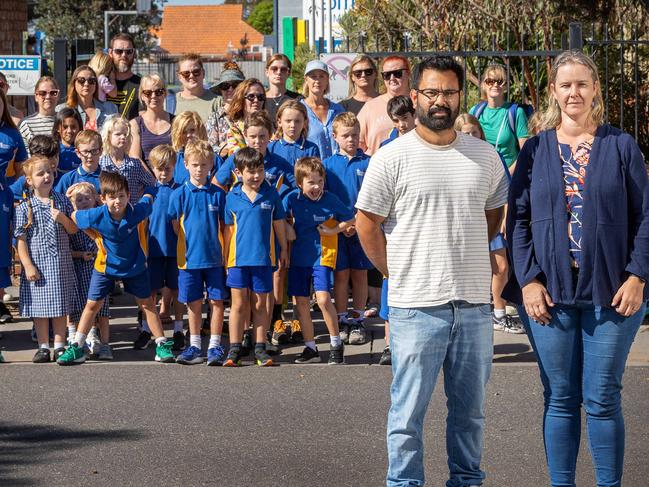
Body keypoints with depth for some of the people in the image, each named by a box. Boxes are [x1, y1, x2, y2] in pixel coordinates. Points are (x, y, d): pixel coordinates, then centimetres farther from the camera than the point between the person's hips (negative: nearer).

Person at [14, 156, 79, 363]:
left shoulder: (62, 201, 3)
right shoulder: (24, 208, -5)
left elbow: (73, 230, 6)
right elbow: (21, 239, -5)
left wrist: (63, 219, -14)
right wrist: (27, 265, -11)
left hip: (61, 263, 2)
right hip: (37, 265, -2)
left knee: (61, 306, 6)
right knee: (40, 307, 5)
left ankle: (60, 346, 16)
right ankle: (43, 347, 15)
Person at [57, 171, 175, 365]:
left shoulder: (137, 212, -25)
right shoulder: (97, 216, -27)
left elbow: (148, 198, -3)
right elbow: (74, 216, -8)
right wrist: (97, 237, -5)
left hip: (135, 265, 0)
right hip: (106, 266, 0)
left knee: (147, 304, 5)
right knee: (92, 305, 3)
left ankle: (162, 345, 13)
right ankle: (77, 348, 10)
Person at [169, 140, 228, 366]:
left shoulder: (218, 194, 2)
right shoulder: (180, 194, 0)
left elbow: (225, 227, 6)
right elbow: (175, 227, 3)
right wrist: (184, 249, -4)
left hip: (215, 258, 0)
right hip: (190, 258, 0)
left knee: (217, 301, 2)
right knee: (194, 303, 8)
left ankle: (215, 346, 10)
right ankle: (194, 347, 18)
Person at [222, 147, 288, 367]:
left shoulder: (271, 194, 1)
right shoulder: (232, 197, 0)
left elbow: (279, 223, 9)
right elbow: (228, 228, 7)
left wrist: (283, 250, 12)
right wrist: (224, 256, 9)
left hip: (263, 258, 0)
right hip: (238, 258, 0)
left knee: (260, 304, 7)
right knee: (238, 304, 3)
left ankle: (260, 348, 14)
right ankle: (234, 349, 8)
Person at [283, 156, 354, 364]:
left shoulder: (330, 200, -11)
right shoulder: (292, 198, -6)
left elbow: (350, 219, 2)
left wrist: (333, 230, -7)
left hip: (322, 255, -4)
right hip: (299, 255, 4)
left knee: (323, 298, -17)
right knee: (301, 302, 6)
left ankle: (336, 344, -1)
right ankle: (310, 348, 17)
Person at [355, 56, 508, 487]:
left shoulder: (485, 156, 7)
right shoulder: (392, 158, -4)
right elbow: (367, 223, 0)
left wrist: (468, 256, 11)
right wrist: (399, 273, 0)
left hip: (474, 304, 4)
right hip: (415, 305, -4)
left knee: (470, 407, 13)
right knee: (409, 408, 1)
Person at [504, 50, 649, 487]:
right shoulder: (536, 150, 6)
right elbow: (518, 219, 5)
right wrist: (528, 280, -5)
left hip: (611, 292, -1)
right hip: (550, 294, 1)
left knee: (603, 399, 2)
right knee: (560, 399, 6)